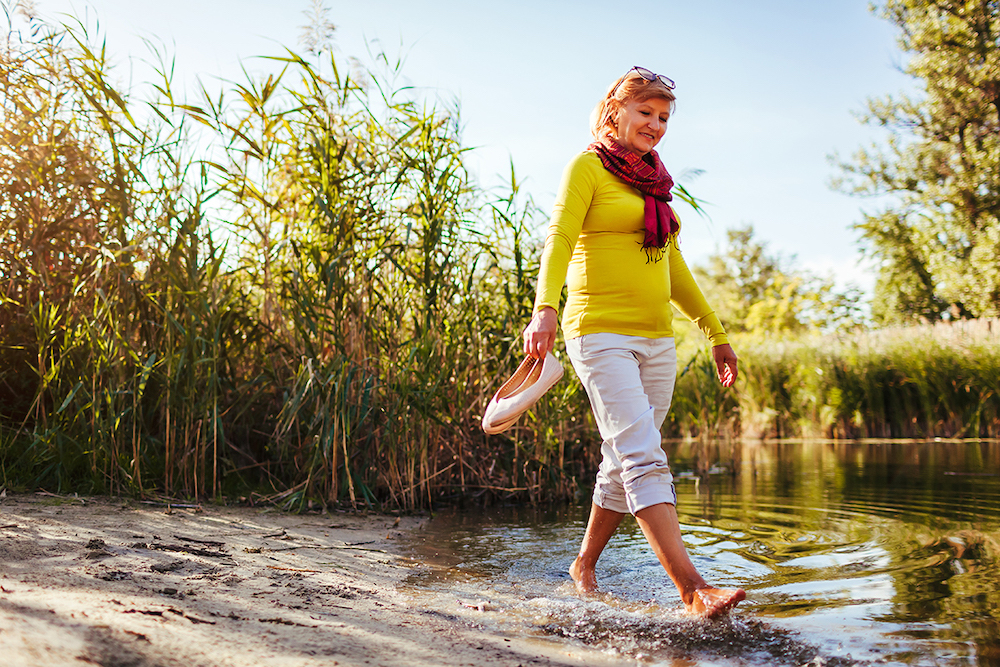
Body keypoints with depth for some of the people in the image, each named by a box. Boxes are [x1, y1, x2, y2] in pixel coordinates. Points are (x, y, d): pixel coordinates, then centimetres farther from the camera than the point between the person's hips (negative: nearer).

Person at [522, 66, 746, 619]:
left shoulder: (653, 180, 20)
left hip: (657, 339, 7)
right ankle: (692, 590, -21)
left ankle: (585, 564, 26)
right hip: (601, 333, -7)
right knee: (644, 459, -16)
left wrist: (716, 334, 25)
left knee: (625, 463, 9)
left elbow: (673, 267, 25)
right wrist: (545, 306, -33)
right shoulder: (588, 166, 0)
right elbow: (558, 240, -15)